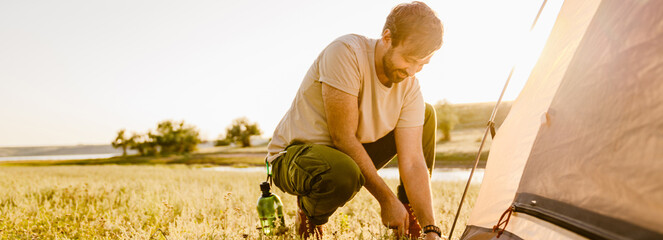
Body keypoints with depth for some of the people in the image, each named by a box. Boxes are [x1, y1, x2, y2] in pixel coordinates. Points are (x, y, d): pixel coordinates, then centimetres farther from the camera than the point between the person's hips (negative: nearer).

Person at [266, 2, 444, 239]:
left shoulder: (410, 88, -9)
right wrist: (386, 198, -22)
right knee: (344, 173, -42)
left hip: (352, 155, 6)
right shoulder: (346, 53, -27)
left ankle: (410, 220, 8)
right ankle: (309, 213, -3)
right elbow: (343, 138, -28)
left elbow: (412, 163, -11)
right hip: (292, 155, -6)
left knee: (426, 114, 2)